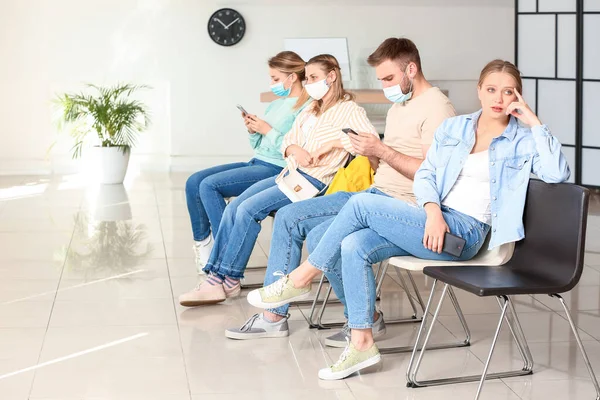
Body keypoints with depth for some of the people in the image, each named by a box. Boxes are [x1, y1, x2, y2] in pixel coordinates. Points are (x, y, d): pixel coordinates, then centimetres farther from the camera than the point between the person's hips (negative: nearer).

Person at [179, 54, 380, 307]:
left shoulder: (349, 110, -1)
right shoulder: (309, 111, 25)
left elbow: (370, 140, -18)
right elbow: (287, 142, 17)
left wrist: (333, 143, -18)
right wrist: (295, 149, -7)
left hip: (314, 180, -8)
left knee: (248, 210, -22)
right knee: (233, 207, -12)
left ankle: (228, 281, -15)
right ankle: (216, 275, -14)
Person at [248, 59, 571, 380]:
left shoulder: (522, 140, 3)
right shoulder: (453, 128, 16)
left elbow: (557, 173, -13)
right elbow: (424, 175, 10)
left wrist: (533, 121, -12)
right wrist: (432, 211, -10)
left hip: (466, 231, -6)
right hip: (431, 221, 6)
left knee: (361, 203, -20)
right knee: (354, 246, -21)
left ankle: (301, 278, -4)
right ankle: (361, 343, -13)